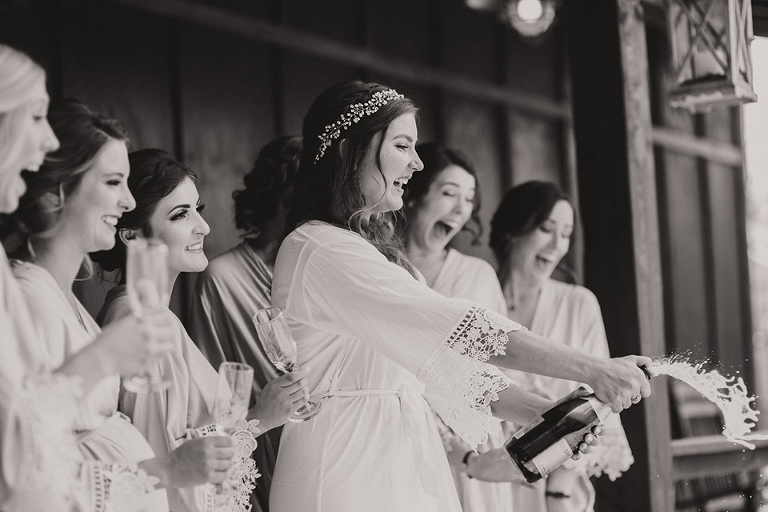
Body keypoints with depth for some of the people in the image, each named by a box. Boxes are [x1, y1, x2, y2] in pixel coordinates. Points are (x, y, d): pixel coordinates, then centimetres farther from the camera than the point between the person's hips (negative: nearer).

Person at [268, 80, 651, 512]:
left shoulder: (378, 251, 17)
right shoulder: (318, 248, -14)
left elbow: (446, 358, 12)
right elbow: (461, 329, -20)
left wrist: (548, 413, -1)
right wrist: (593, 370, -21)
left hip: (409, 465, 9)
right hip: (351, 472, -9)